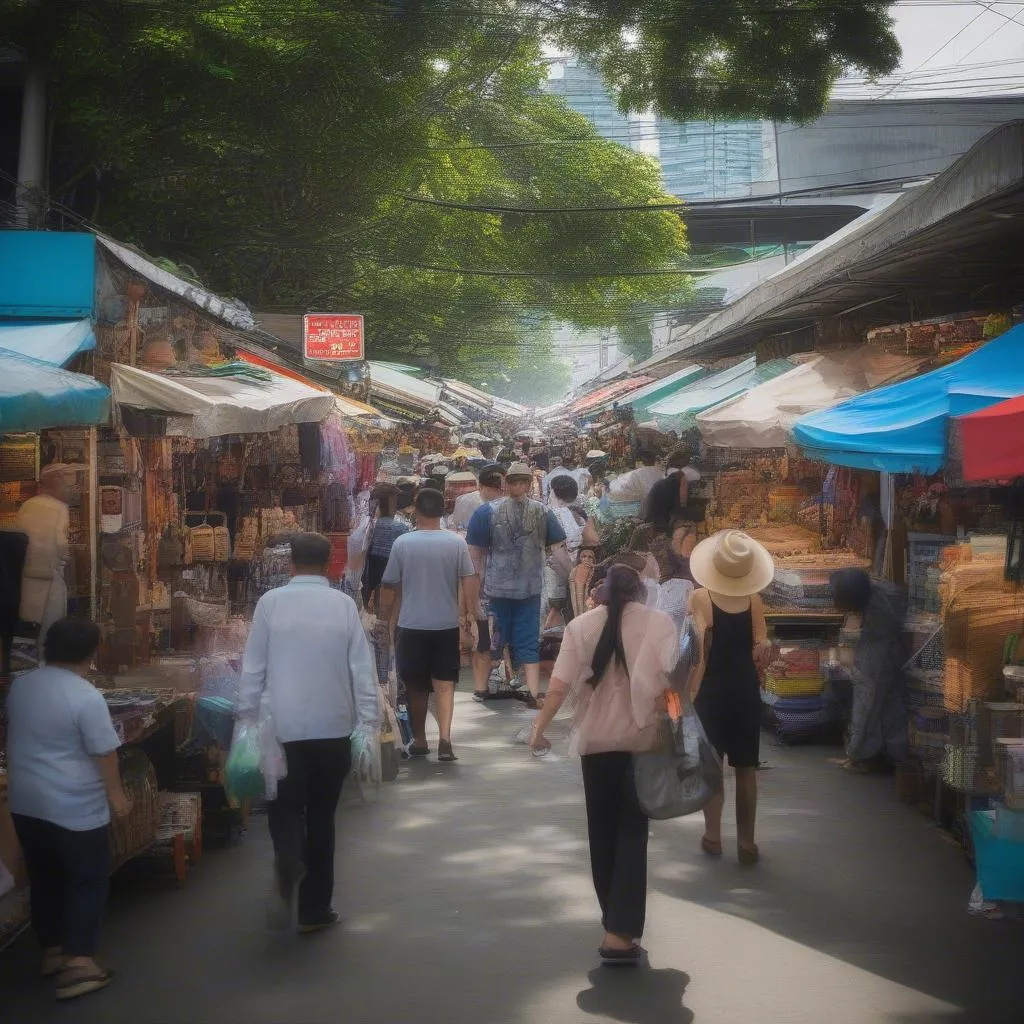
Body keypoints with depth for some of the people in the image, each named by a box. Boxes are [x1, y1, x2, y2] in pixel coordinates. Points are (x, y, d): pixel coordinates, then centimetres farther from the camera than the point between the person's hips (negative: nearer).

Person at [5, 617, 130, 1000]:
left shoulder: (19, 685, 2)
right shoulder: (86, 696, -20)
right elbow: (104, 752, -15)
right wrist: (115, 793, -3)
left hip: (25, 802, 7)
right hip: (75, 808, -7)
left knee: (44, 879, 19)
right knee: (87, 881, 4)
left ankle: (52, 952, 29)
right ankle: (77, 964, 0)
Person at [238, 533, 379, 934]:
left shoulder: (270, 602, -4)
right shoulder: (344, 604, -1)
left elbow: (253, 667, -3)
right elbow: (362, 668, -2)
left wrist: (247, 719, 5)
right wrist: (368, 723, 2)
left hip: (282, 727, -1)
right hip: (333, 727, 1)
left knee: (285, 807, 13)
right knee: (321, 815, 13)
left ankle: (287, 869, -18)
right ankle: (314, 910, 18)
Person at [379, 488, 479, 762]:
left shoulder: (402, 543, -6)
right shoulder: (456, 542, -5)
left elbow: (390, 587, 0)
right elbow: (470, 580, -6)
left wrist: (384, 618, 11)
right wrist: (474, 614, 3)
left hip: (411, 626, 0)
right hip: (447, 624, 0)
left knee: (416, 687, 13)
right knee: (444, 684, 4)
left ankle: (419, 741, 22)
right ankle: (445, 738, -12)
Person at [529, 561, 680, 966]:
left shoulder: (581, 625, 3)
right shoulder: (659, 623, -1)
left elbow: (560, 686, -6)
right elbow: (667, 682, -12)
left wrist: (539, 728, -1)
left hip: (596, 738, 2)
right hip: (642, 738, -2)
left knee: (602, 831, 15)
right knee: (632, 833, 0)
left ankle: (614, 919, 27)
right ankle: (620, 932, -9)